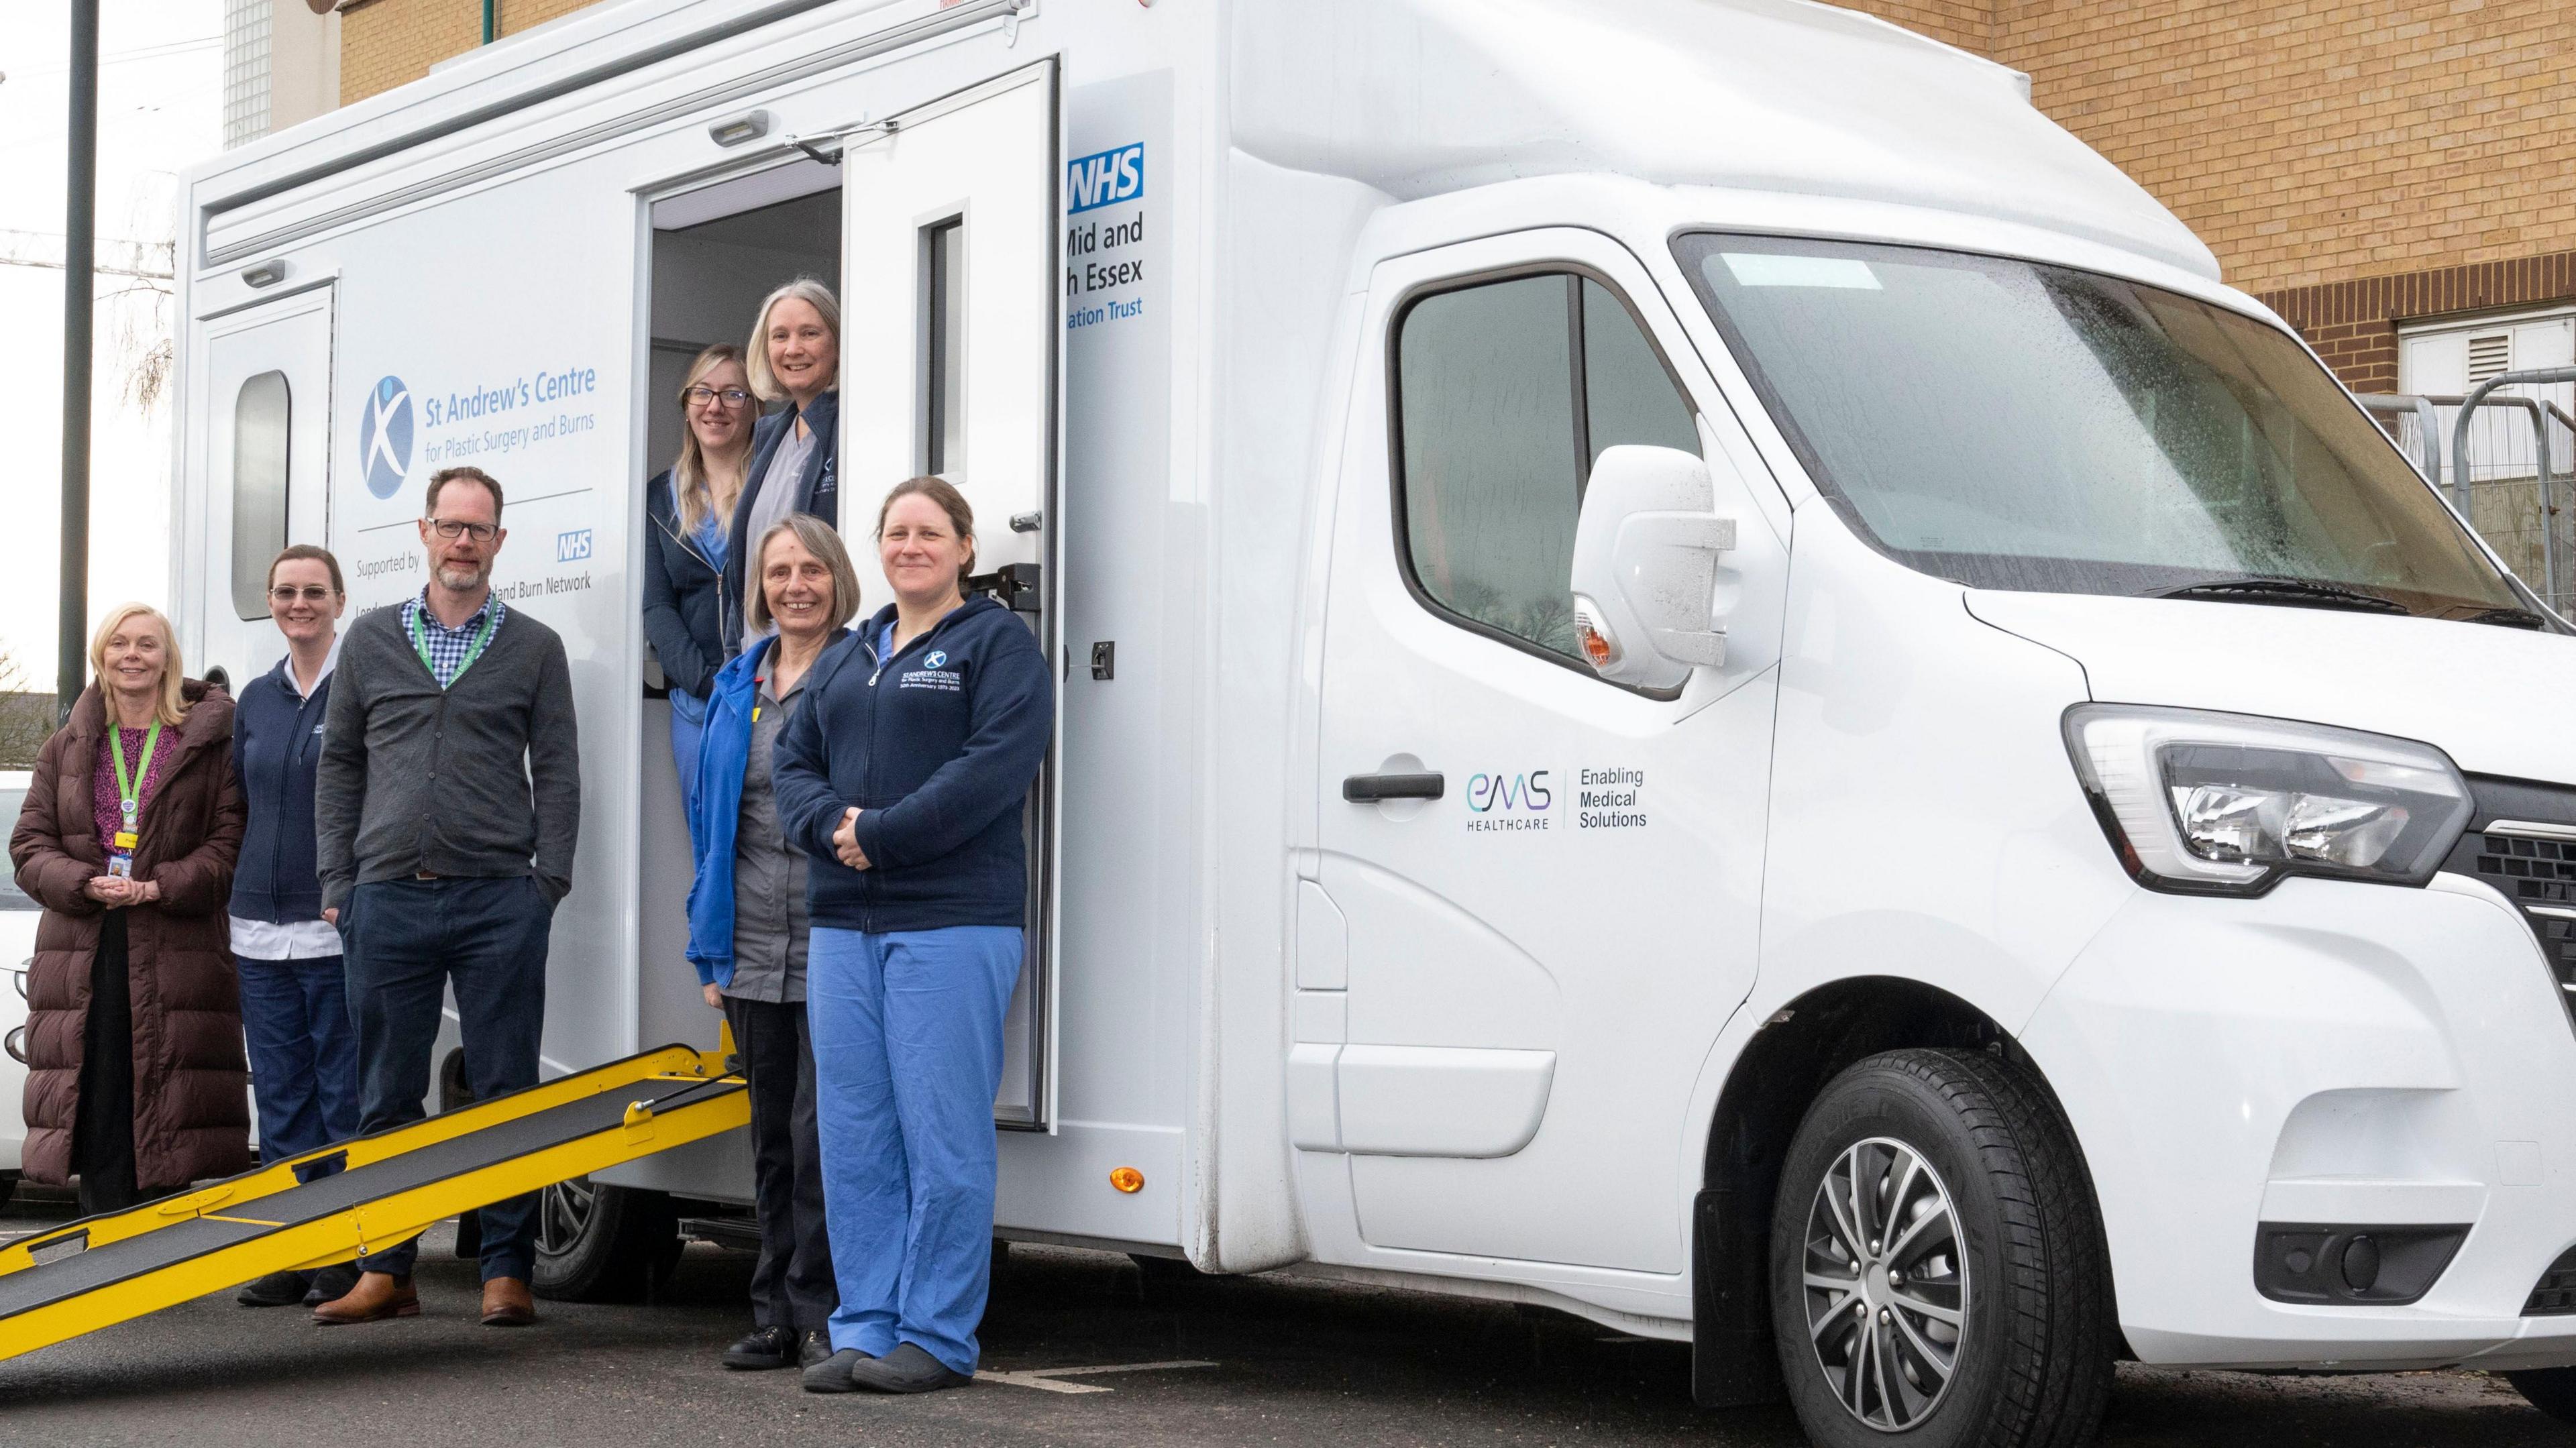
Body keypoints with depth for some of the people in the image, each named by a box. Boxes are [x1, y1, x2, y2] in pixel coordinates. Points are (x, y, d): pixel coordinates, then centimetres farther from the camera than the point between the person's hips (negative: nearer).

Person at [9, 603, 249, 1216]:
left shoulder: (208, 742, 5)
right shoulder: (68, 748, 15)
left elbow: (231, 840, -2)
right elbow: (30, 844, 10)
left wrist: (161, 887, -15)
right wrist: (86, 884, -9)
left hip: (176, 953, -3)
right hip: (83, 955, 3)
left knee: (164, 1109, -4)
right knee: (96, 1102, 0)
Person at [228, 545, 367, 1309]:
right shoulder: (256, 699, 14)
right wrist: (235, 911, 19)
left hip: (339, 926, -6)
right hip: (260, 925, 6)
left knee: (344, 1094, -2)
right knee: (281, 1096, 8)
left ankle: (347, 1258, 4)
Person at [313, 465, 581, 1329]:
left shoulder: (534, 649, 8)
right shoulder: (371, 642, 13)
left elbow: (556, 773, 6)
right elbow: (339, 767, 14)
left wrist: (547, 884, -4)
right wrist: (338, 884, 6)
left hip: (499, 901, -2)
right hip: (389, 900, 2)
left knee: (505, 1093, -1)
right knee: (386, 1095, 5)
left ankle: (507, 1271, 6)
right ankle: (386, 1272, 13)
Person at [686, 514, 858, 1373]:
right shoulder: (737, 687, 14)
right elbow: (712, 821, 18)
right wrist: (711, 950, 14)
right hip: (753, 955, 6)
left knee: (821, 1131, -7)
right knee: (772, 1135, 11)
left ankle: (825, 1314, 1)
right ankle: (777, 1317, 18)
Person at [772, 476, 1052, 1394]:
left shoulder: (997, 644, 2)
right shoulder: (845, 659, 22)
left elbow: (996, 764, -12)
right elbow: (794, 763, 15)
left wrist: (884, 835, -16)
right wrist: (832, 827, -7)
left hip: (952, 921, -6)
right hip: (844, 922, 6)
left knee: (942, 1134, -6)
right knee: (854, 1136, 5)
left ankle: (939, 1336, -1)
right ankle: (864, 1331, 12)